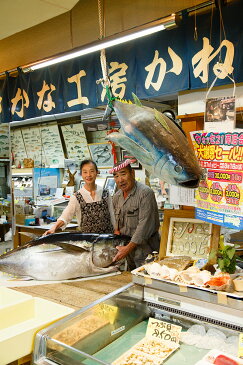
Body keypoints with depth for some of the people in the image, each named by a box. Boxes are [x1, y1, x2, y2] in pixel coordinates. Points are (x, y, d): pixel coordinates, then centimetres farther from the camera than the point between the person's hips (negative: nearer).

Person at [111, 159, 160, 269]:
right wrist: (117, 231, 0)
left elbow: (145, 225, -22)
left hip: (145, 250, -6)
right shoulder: (117, 197, 8)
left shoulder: (145, 193, -17)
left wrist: (128, 247, -21)